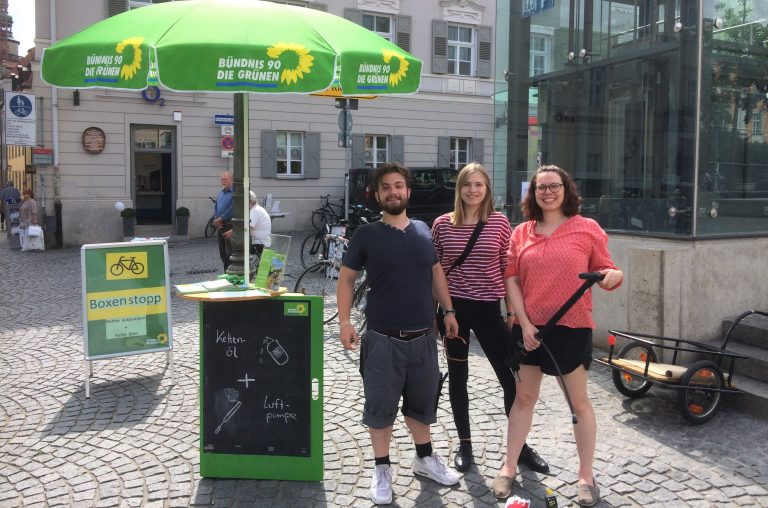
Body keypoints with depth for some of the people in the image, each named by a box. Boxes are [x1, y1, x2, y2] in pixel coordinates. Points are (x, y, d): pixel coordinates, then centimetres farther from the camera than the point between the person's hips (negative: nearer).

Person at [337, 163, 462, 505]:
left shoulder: (423, 231, 6)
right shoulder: (366, 235, -4)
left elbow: (436, 272, 16)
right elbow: (346, 278, -2)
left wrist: (448, 311, 12)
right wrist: (344, 321, -11)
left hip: (423, 336, 4)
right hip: (383, 338, -3)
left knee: (422, 401, 18)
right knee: (381, 405, 6)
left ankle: (425, 458, 37)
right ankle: (382, 469, 23)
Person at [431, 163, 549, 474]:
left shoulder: (500, 223, -1)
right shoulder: (443, 224, -1)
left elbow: (508, 271, 3)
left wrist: (512, 311, 2)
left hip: (489, 309, 0)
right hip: (454, 308, 1)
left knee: (510, 378, 1)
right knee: (457, 377, 11)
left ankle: (520, 445, 19)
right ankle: (464, 444, 27)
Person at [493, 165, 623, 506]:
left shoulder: (588, 229, -3)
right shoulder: (521, 233, 4)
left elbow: (605, 273, 1)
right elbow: (512, 279, 2)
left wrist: (613, 275, -24)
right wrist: (524, 323, -7)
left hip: (572, 327, -2)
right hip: (528, 327, 3)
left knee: (579, 402, 7)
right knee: (524, 397, 13)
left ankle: (586, 476, 22)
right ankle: (508, 468, 24)